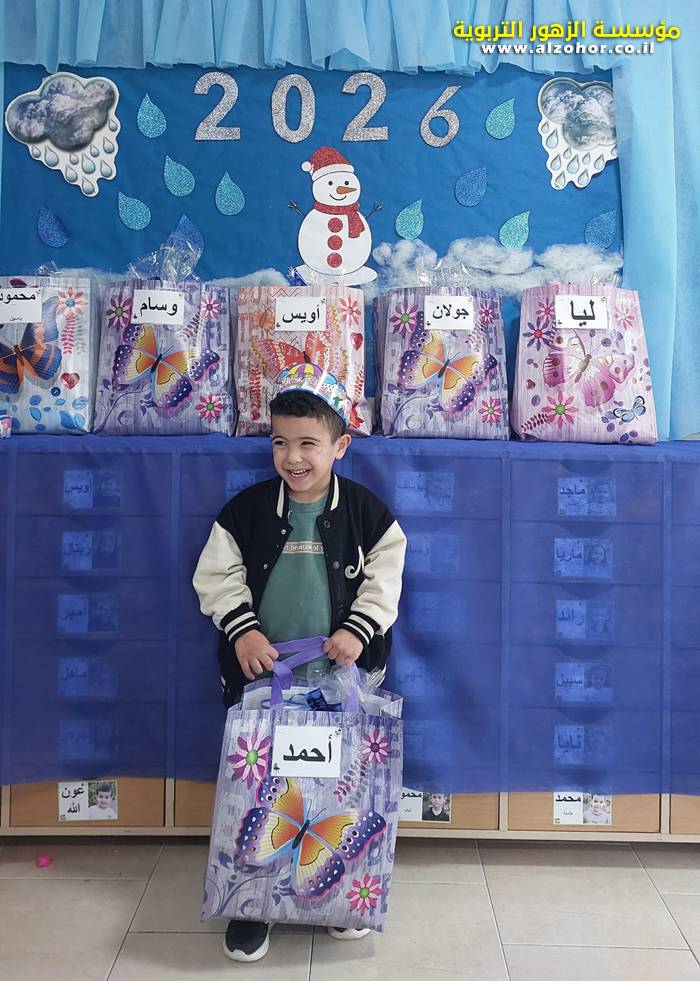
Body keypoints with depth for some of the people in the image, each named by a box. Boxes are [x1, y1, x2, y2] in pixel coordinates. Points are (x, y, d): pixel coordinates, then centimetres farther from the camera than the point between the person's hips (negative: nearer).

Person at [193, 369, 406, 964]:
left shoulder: (366, 511, -5)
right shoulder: (246, 509, -4)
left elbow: (385, 577, -2)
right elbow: (218, 575, -1)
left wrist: (357, 630, -14)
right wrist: (242, 629, -14)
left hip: (342, 674, 0)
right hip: (261, 675, 1)